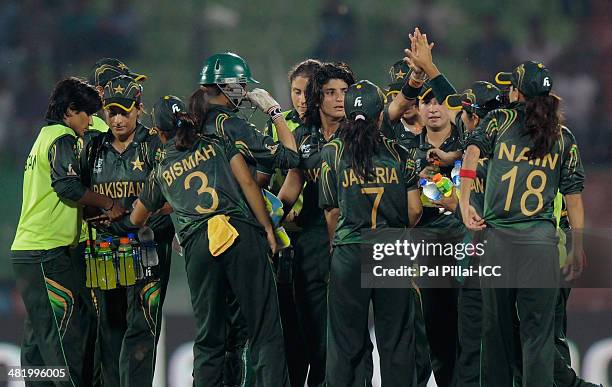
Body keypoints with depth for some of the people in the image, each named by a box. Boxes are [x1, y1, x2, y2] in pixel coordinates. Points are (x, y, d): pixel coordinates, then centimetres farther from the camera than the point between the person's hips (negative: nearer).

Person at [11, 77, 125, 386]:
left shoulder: (45, 136, 23)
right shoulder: (62, 138, -8)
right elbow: (68, 187, -23)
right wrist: (108, 204, -10)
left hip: (26, 251, 10)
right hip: (47, 253, -10)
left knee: (38, 337, 11)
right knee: (64, 337, -13)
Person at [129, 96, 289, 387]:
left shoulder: (161, 170, 24)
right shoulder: (218, 144, 18)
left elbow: (137, 219, 37)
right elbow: (247, 182, 5)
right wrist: (268, 228, 6)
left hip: (198, 245, 2)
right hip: (243, 233, -2)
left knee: (209, 339, 10)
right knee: (265, 331, -2)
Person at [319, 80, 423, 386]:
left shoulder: (332, 152, 1)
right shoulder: (399, 154, 3)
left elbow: (332, 212, 2)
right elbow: (415, 210, 1)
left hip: (348, 253, -1)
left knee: (346, 344, 4)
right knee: (396, 342, 7)